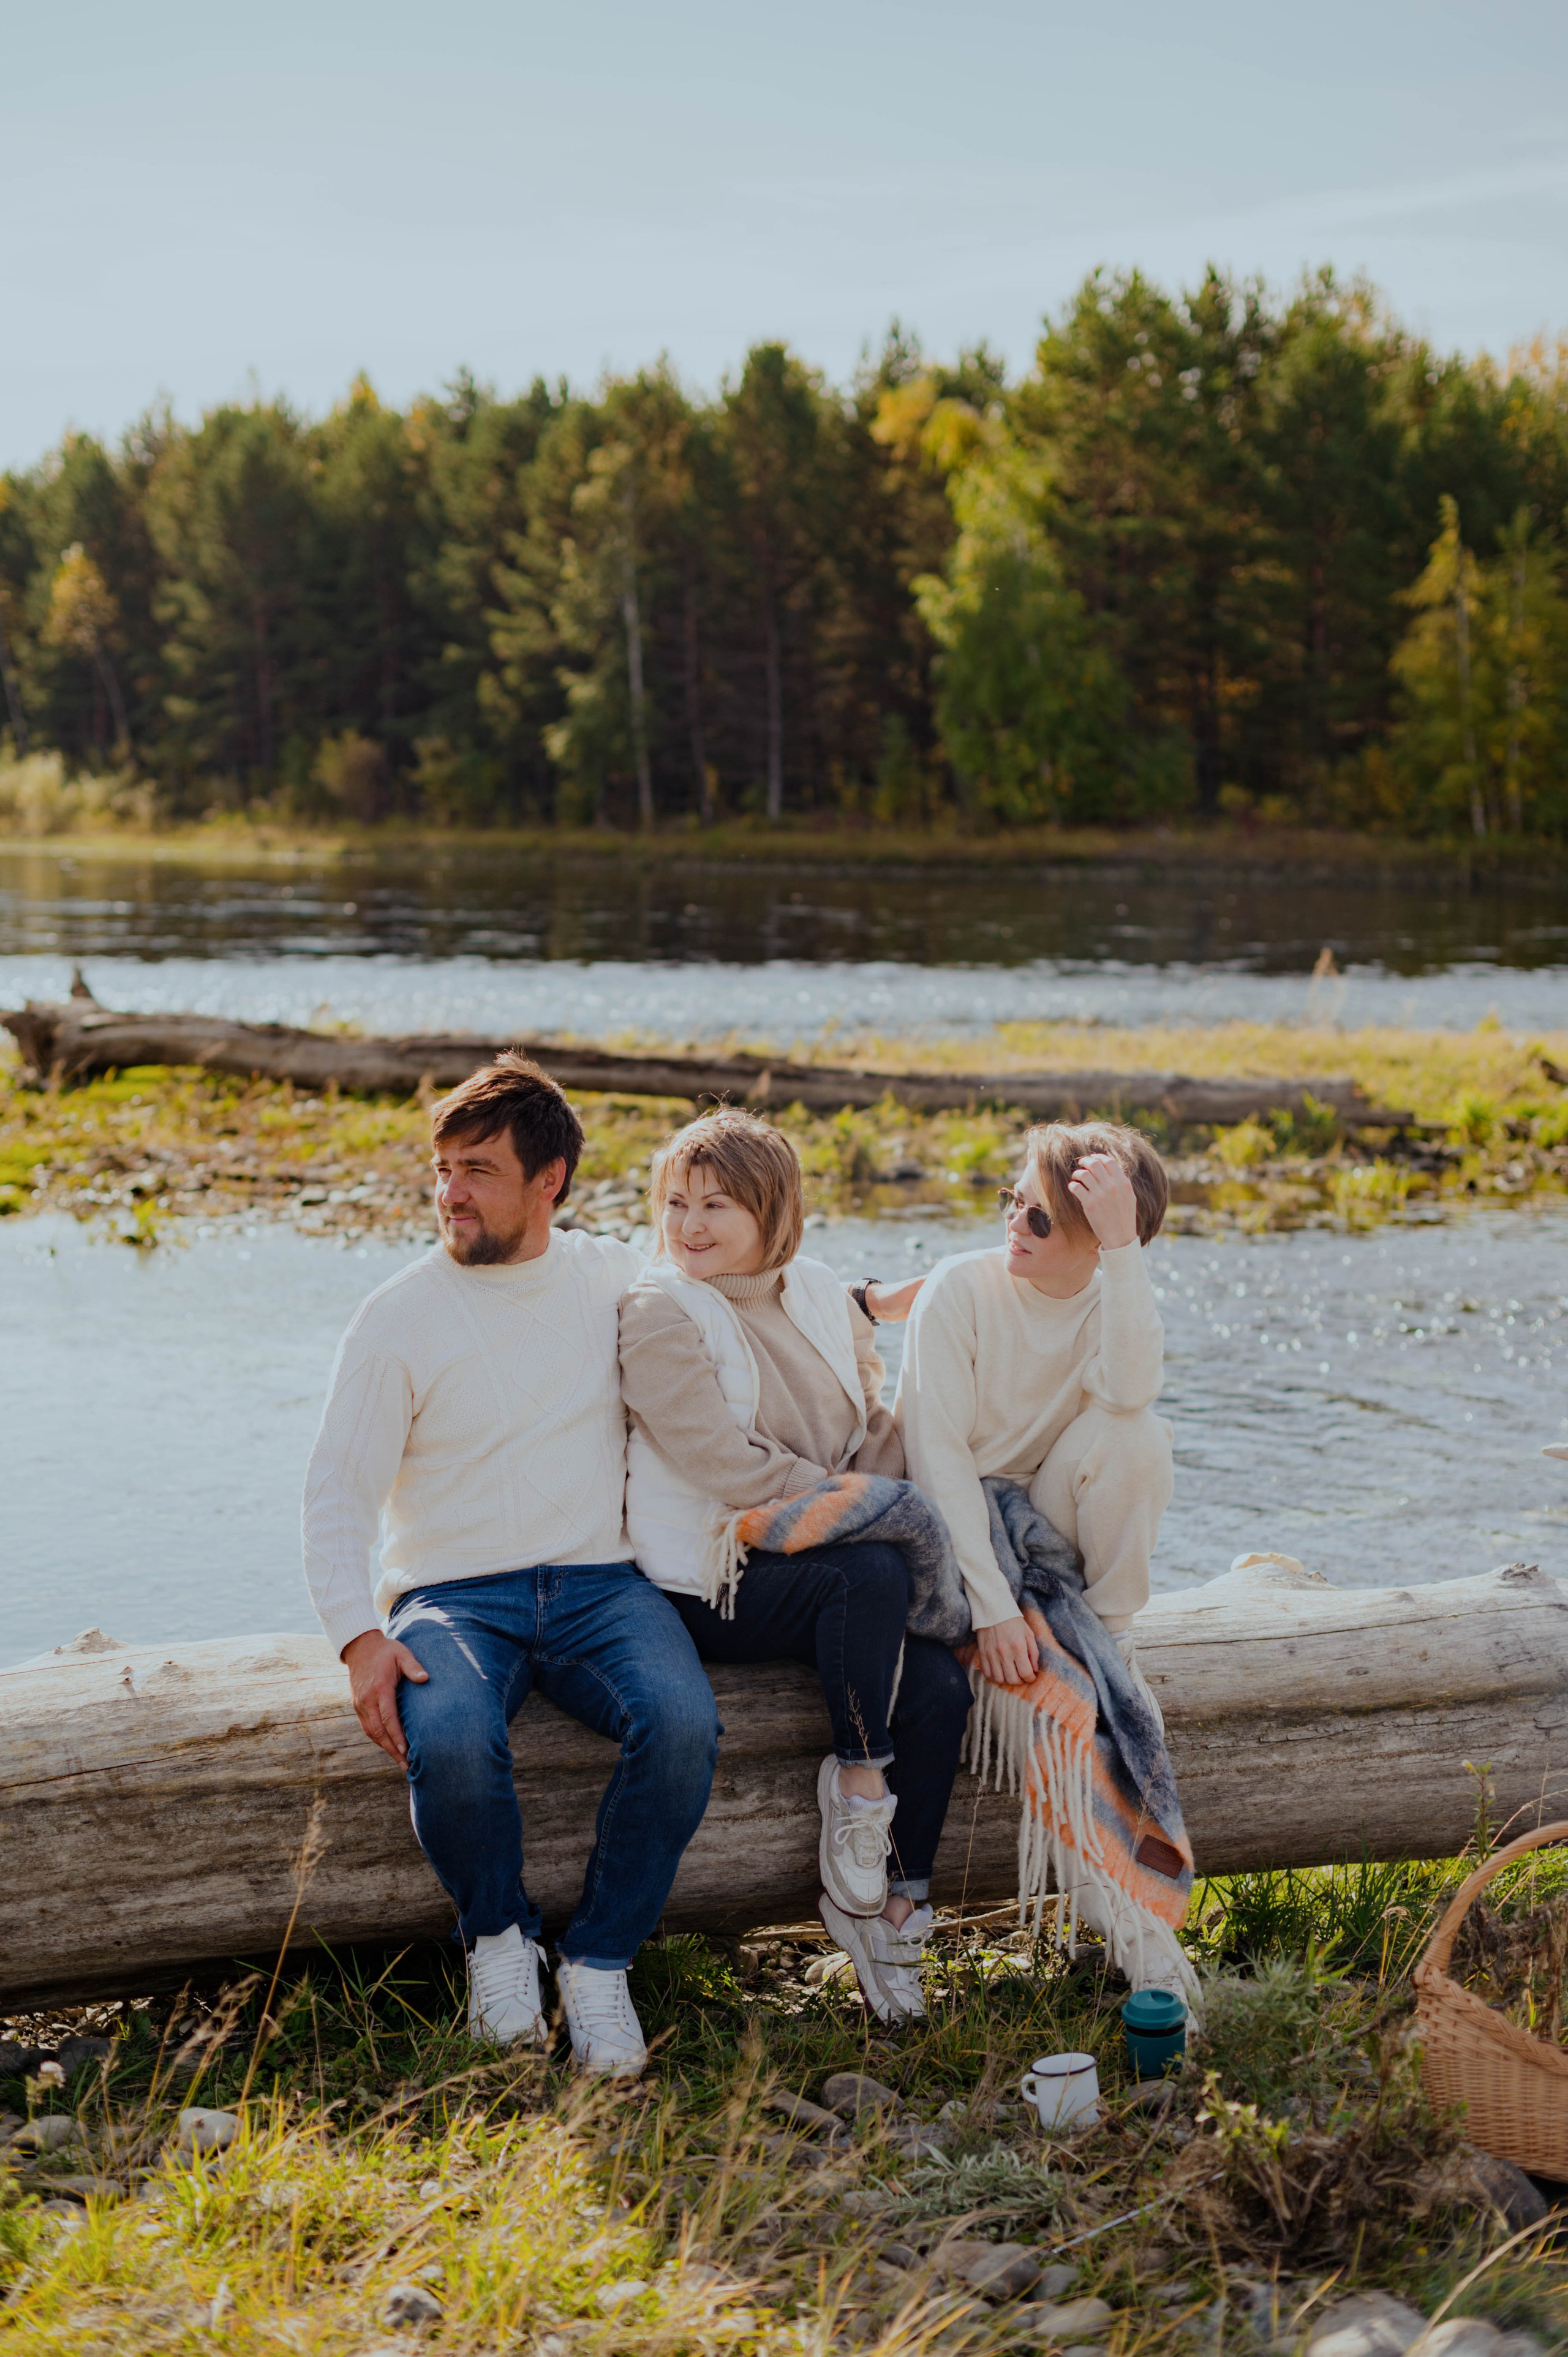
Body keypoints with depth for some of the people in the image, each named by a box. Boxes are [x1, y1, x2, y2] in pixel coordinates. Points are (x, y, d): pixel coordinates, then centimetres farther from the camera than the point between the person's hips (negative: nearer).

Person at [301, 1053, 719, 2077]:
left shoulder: (616, 1280, 9)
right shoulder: (400, 1318, 1)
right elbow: (338, 1495, -2)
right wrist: (362, 1636, -17)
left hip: (601, 1583, 2)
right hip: (455, 1596, -2)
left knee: (683, 1721, -31)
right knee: (448, 1739, -36)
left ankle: (601, 1963, -10)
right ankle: (499, 1935, -3)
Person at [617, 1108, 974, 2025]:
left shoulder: (823, 1297, 12)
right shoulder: (659, 1313, -7)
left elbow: (878, 1434, 14)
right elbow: (728, 1469, -16)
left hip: (822, 1558, 6)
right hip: (706, 1585, -6)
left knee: (940, 1684, -18)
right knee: (872, 1571, -32)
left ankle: (895, 1902, -6)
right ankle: (859, 1784, -15)